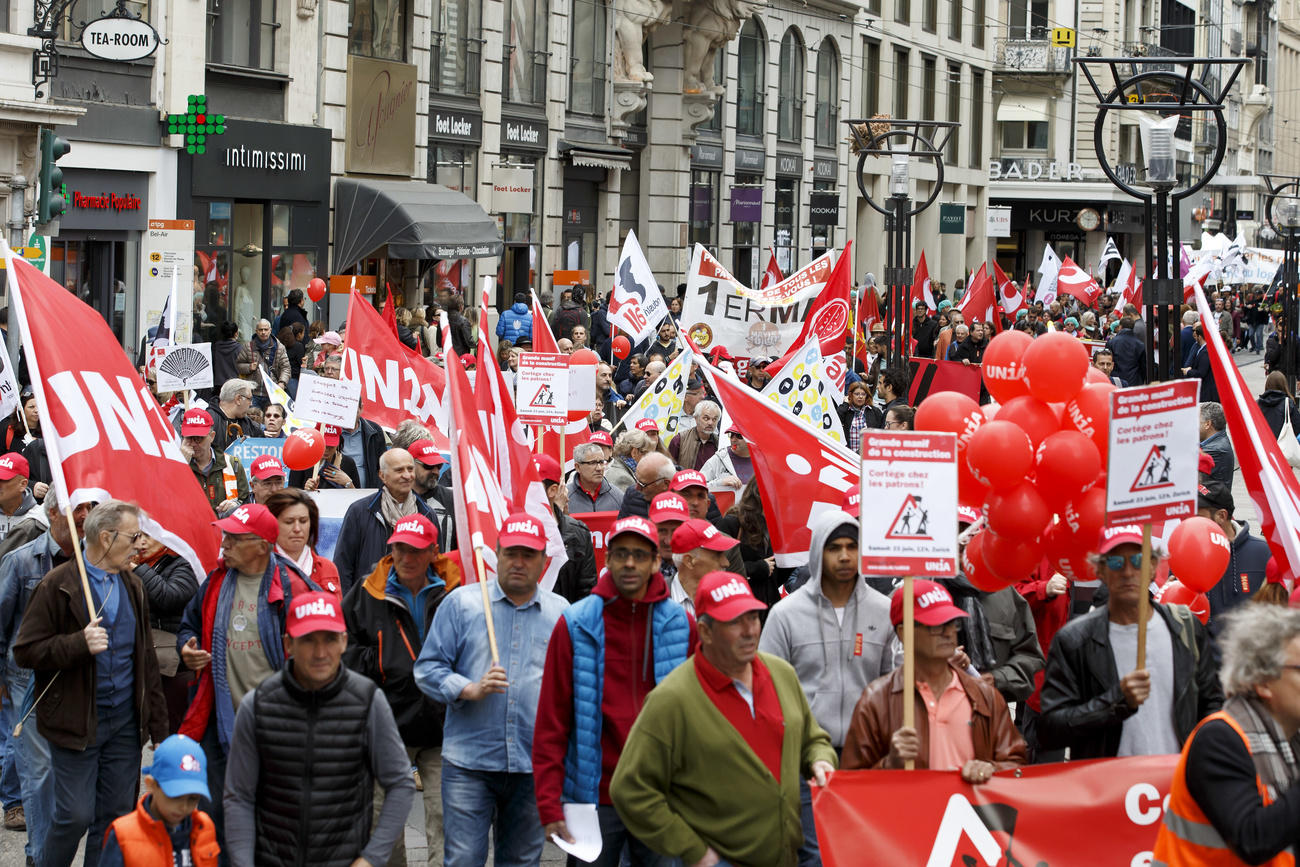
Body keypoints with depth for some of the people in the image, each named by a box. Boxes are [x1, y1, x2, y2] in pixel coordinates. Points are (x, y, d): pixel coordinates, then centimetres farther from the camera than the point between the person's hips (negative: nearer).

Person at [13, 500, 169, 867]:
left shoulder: (132, 586, 12)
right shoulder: (58, 585, -8)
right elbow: (25, 651, -11)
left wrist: (157, 723, 14)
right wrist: (79, 643, -25)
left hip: (125, 722, 6)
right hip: (76, 723, -6)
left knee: (116, 814, 7)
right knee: (76, 815, -6)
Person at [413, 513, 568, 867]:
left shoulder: (560, 612, 11)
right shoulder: (462, 603, 4)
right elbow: (428, 668, 2)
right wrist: (470, 690, -15)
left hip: (534, 765, 2)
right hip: (469, 761, -2)